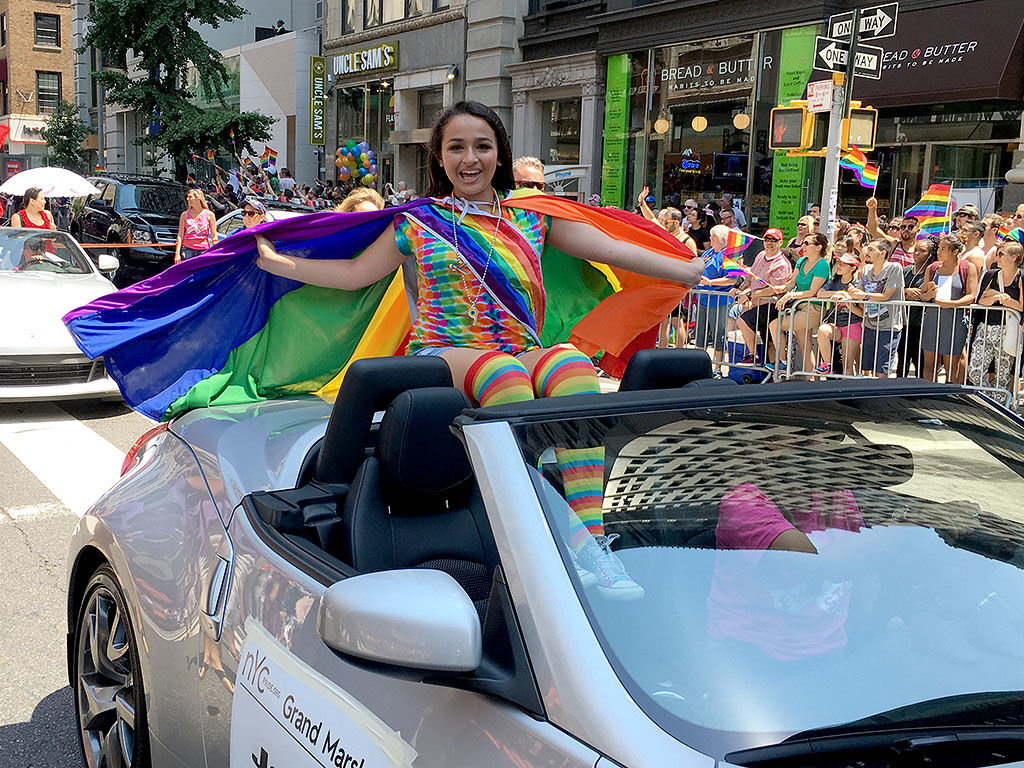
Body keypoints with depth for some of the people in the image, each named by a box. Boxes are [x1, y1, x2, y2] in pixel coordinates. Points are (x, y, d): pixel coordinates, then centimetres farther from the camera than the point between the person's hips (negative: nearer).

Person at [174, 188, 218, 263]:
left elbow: (214, 237, 5)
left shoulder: (209, 215, 4)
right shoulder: (185, 215, 8)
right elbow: (180, 236, 6)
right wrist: (177, 254, -2)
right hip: (187, 249, 1)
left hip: (203, 250, -1)